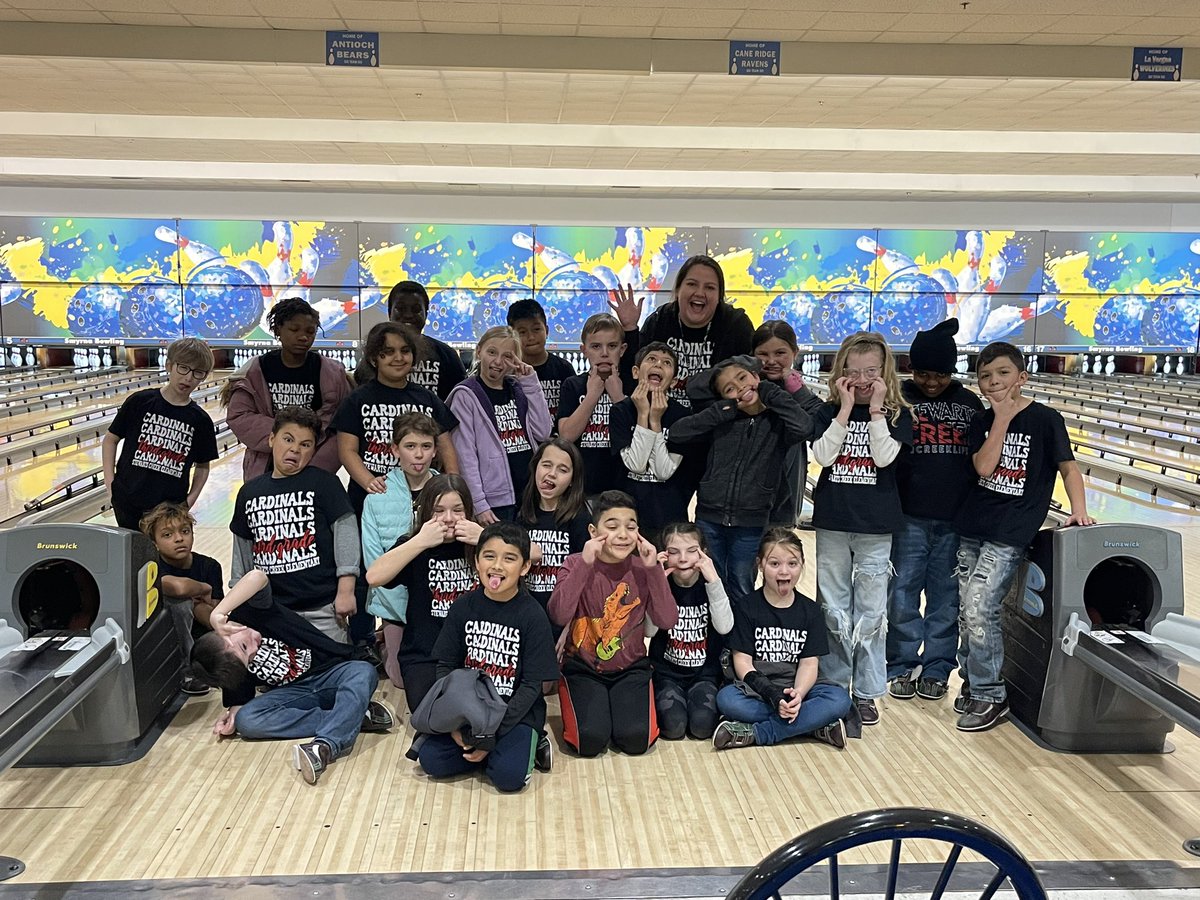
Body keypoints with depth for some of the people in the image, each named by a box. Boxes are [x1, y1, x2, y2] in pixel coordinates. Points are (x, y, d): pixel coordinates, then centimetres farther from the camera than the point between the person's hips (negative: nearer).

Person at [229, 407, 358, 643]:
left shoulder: (324, 483, -2)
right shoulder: (249, 492, 11)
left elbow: (346, 533, -5)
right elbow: (243, 549, 19)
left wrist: (346, 590, -11)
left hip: (321, 608, -4)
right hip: (269, 610, 4)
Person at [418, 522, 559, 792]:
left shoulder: (533, 616, -11)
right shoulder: (464, 607, -1)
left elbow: (532, 685, -10)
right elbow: (446, 666, 3)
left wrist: (493, 731, -18)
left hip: (516, 712, -3)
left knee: (509, 776, -26)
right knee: (431, 760, -17)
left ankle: (529, 743, 4)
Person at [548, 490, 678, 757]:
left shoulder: (642, 568, -4)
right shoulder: (576, 564, -9)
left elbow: (668, 621, -15)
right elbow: (558, 616, -25)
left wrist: (653, 569, -21)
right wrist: (585, 564, -29)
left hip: (631, 669, 2)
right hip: (583, 669, -1)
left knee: (636, 739, -20)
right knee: (591, 739, -23)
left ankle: (615, 705, 14)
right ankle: (592, 707, 13)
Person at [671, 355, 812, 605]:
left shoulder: (777, 420, -2)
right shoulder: (722, 420, 3)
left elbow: (804, 428, -24)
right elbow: (678, 432, -8)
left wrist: (769, 392, -12)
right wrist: (723, 409, -11)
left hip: (751, 523, -1)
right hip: (709, 518, 2)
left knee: (741, 593, 12)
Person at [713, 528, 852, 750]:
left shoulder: (810, 610, 6)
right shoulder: (748, 608, 0)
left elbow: (809, 663, -1)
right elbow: (742, 660, -6)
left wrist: (798, 694, -23)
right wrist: (772, 694, -23)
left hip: (799, 688, 2)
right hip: (757, 688, -2)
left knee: (840, 700, -28)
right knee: (726, 699, -34)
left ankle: (753, 733, -28)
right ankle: (816, 725, -28)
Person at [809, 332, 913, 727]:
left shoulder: (897, 415, 1)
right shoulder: (828, 412, 3)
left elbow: (884, 457, -14)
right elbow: (822, 456, -12)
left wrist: (876, 408, -14)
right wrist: (846, 408, -13)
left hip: (875, 525, -1)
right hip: (832, 522, 1)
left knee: (870, 612, 4)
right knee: (833, 608, 9)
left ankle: (866, 691, 14)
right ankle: (833, 686, 21)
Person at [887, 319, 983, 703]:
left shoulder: (970, 404, 7)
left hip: (956, 518, 2)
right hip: (910, 517, -1)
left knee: (946, 596, 7)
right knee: (903, 594, 3)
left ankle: (936, 669, 18)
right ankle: (902, 667, 15)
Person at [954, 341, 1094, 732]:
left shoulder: (1045, 419, -5)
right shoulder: (982, 421, 6)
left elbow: (1068, 466, -1)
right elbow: (984, 467, -8)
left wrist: (1079, 509, -13)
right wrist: (1002, 418, -10)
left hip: (1011, 532, -5)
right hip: (973, 525, 5)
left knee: (979, 606, -14)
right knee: (966, 610, 8)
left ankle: (990, 695, -1)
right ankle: (973, 682, 25)